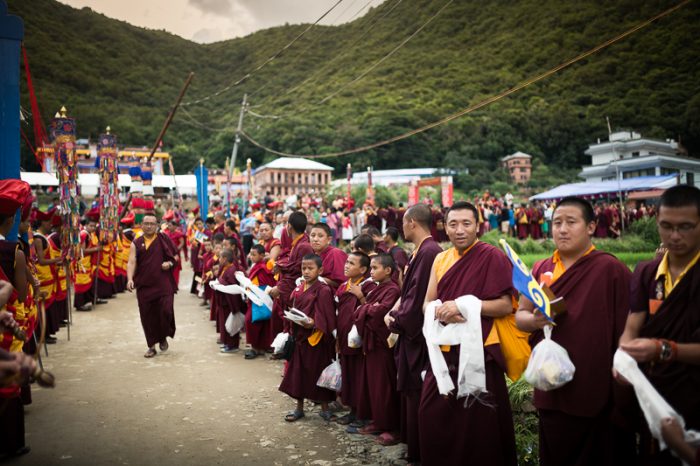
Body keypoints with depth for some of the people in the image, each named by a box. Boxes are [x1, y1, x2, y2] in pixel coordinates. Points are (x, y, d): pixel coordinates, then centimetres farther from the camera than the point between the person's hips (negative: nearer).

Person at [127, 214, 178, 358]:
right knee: (147, 316, 4)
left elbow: (175, 255, 11)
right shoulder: (136, 243, 7)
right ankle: (152, 346, 17)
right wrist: (130, 279, -17)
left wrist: (170, 263, -10)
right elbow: (131, 262, -2)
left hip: (164, 284, -1)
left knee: (166, 312, -9)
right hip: (144, 285, 1)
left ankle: (163, 338, 19)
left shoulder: (164, 239, 6)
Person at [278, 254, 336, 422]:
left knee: (317, 372, 5)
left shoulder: (323, 290, -13)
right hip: (299, 336, 6)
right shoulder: (298, 289, 8)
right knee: (298, 372, 12)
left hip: (315, 338, -6)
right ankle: (299, 407, 27)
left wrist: (313, 323, -29)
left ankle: (324, 407, 22)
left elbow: (325, 317, -16)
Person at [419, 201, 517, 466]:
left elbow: (506, 305, -12)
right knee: (432, 415, 10)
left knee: (477, 424, 4)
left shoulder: (493, 257, -8)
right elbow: (428, 304, 10)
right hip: (444, 350, 6)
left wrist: (464, 306, -20)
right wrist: (443, 312, -12)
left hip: (479, 351, -5)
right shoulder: (440, 259, 9)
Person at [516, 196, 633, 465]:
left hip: (596, 391, -5)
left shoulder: (611, 269, -9)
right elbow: (520, 315, 9)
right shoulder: (541, 269, 7)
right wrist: (534, 320, -14)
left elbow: (626, 329, -9)